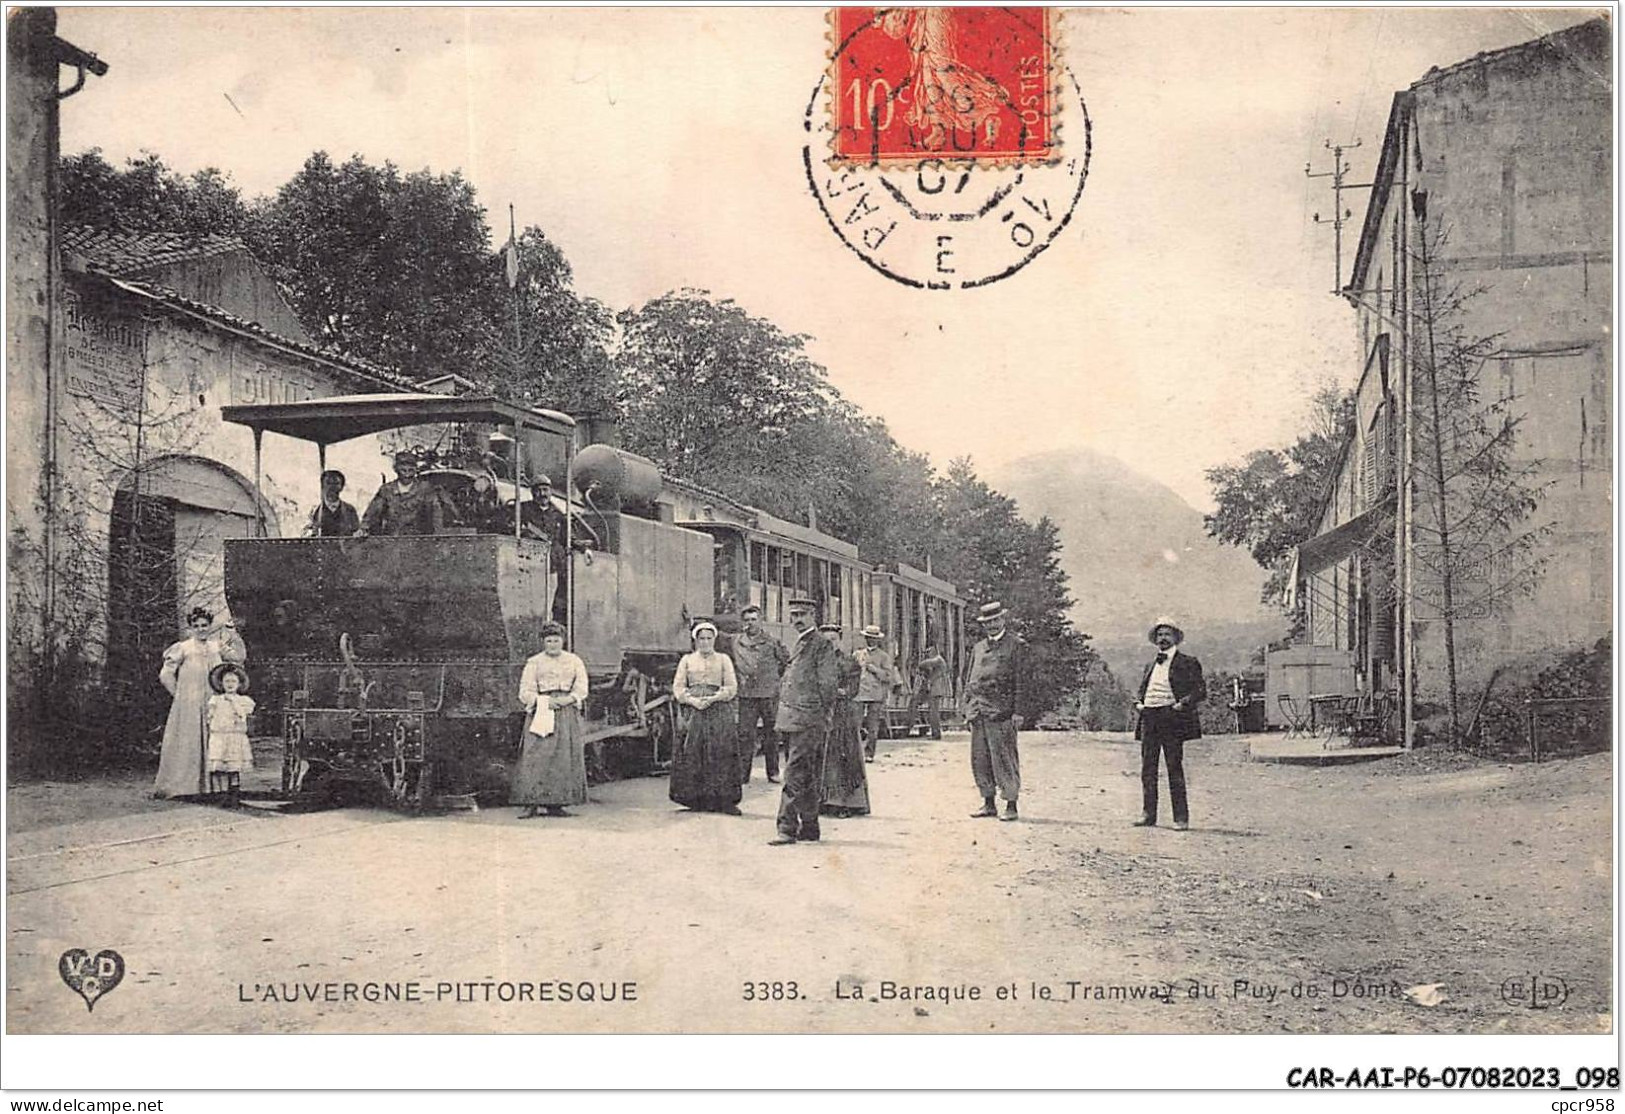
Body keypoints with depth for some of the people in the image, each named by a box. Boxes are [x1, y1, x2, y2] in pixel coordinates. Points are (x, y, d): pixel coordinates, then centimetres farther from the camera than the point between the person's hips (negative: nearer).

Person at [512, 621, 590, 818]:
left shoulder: (574, 661, 13)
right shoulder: (534, 662, 9)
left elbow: (581, 689, 7)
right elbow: (525, 691, 3)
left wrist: (565, 700, -12)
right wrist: (543, 701, -13)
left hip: (567, 712, 2)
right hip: (541, 713, -2)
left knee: (564, 757, -3)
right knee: (535, 756, -11)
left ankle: (556, 803, -1)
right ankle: (531, 803, -13)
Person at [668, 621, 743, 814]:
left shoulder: (723, 659, 11)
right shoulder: (687, 660, 14)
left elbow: (732, 687, 4)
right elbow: (678, 687, 8)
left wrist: (713, 698, -10)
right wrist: (692, 700, -8)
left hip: (719, 710, -1)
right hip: (693, 711, 1)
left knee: (720, 754, -8)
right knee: (692, 754, -4)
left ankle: (724, 800, -9)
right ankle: (698, 800, 0)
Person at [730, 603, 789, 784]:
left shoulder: (771, 641, 2)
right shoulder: (736, 642, 5)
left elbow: (787, 660, 12)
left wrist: (776, 677, 9)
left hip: (769, 694, -1)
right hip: (746, 694, 1)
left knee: (771, 734, 6)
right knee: (745, 734, -3)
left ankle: (773, 772, 14)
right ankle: (742, 772, 1)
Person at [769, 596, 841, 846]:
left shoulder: (822, 645, -7)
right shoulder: (797, 646, 20)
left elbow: (828, 684, -11)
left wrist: (821, 715, -11)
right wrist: (783, 717, 17)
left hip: (808, 721, -9)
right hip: (791, 720, 9)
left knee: (795, 774, -12)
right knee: (807, 778, 12)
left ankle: (788, 829, -14)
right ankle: (809, 828, 17)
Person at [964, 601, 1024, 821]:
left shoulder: (1015, 645, 0)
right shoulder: (978, 648, 18)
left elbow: (1020, 681, -5)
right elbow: (969, 680, 21)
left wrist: (1017, 712, -11)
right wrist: (968, 709, 13)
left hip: (1001, 711, -6)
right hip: (978, 712, 6)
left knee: (1004, 759, -4)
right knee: (980, 759, 8)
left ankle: (1011, 805, 2)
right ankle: (988, 803, 17)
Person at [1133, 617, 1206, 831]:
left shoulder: (1187, 663, 3)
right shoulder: (1151, 665, 20)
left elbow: (1201, 691, -2)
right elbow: (1142, 689, 28)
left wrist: (1183, 703, -15)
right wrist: (1138, 702, 7)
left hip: (1171, 718, -6)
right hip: (1149, 718, 6)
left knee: (1175, 769, -4)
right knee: (1147, 769, 5)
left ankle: (1181, 818, 1)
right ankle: (1148, 814, 11)